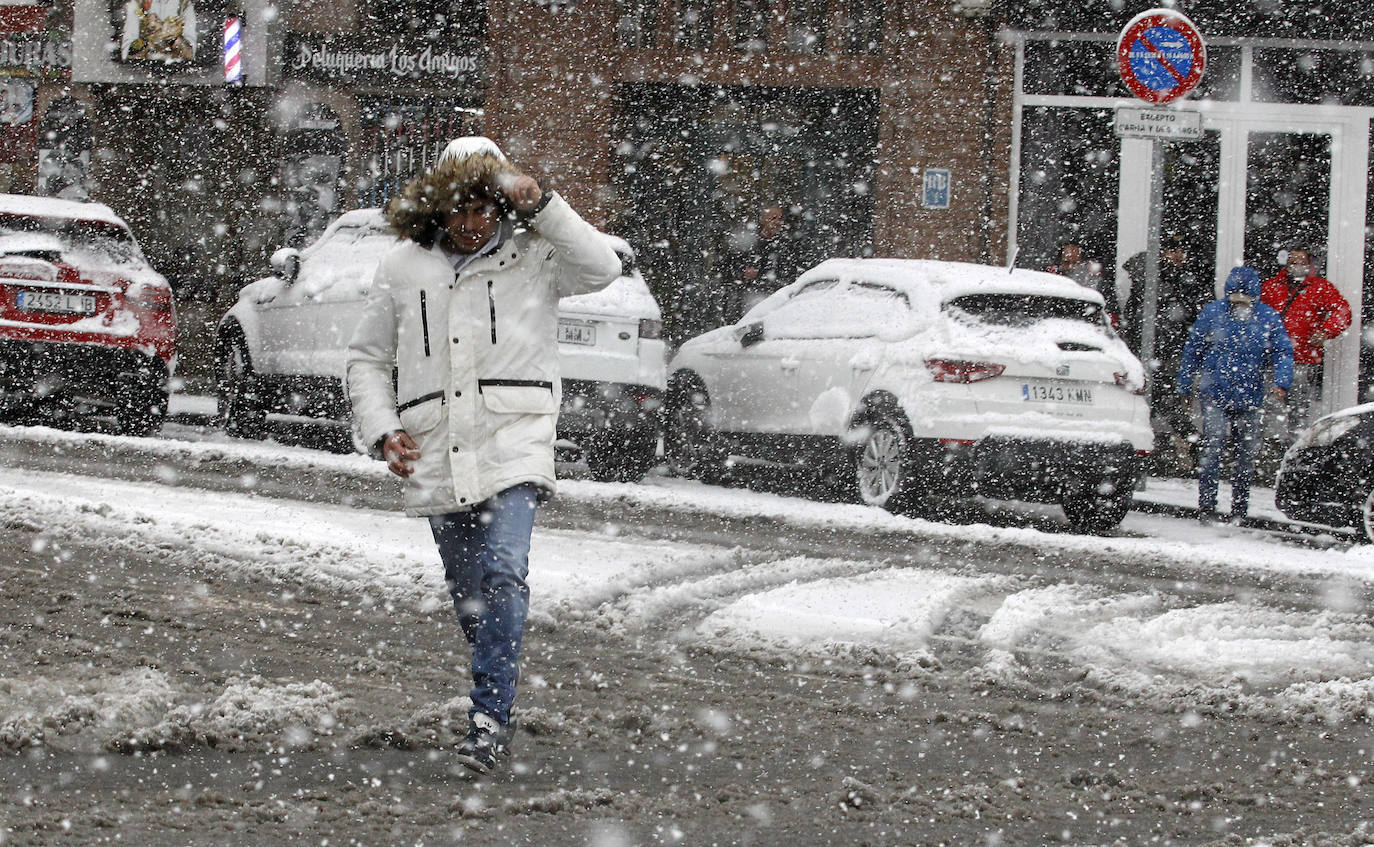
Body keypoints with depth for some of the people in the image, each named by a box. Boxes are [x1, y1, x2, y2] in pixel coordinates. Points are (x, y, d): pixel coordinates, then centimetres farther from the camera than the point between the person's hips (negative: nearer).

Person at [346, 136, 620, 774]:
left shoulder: (531, 255, 4)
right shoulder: (403, 269, 12)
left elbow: (601, 268, -14)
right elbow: (367, 360, 19)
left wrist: (540, 207, -18)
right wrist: (382, 430, 4)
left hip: (512, 450, -4)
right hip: (436, 459, 4)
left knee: (503, 573, -22)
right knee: (469, 597, 10)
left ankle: (489, 718, -24)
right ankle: (497, 712, 26)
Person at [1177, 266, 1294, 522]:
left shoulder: (1268, 319, 1)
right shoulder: (1213, 313, -1)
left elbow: (1283, 353, 0)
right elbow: (1192, 350, 8)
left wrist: (1281, 382, -19)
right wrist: (1185, 387, 11)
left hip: (1250, 399, 2)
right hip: (1215, 395, -2)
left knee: (1246, 453, 7)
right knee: (1212, 447, -13)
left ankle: (1239, 509, 17)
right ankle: (1206, 505, -10)